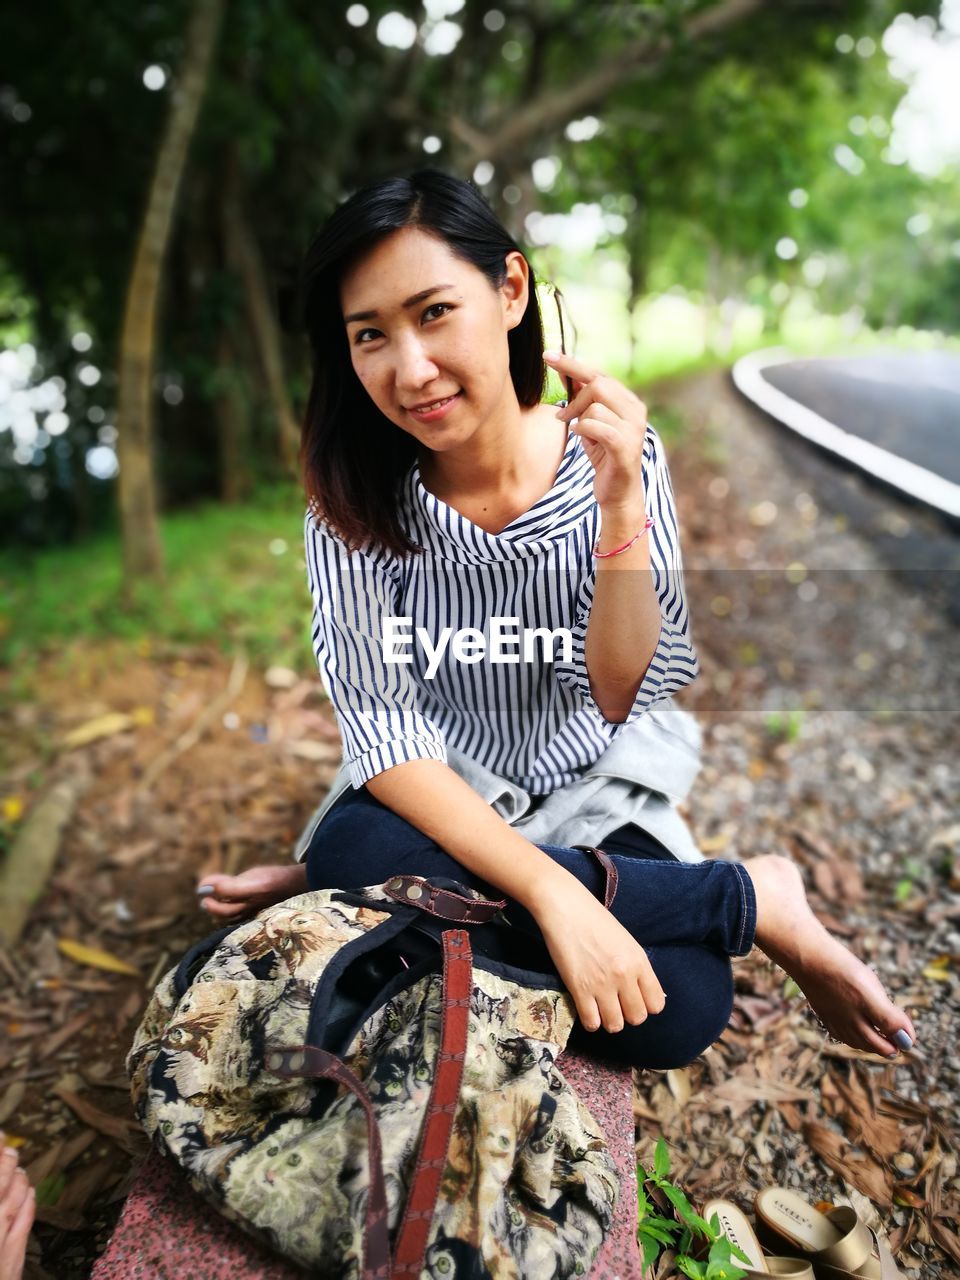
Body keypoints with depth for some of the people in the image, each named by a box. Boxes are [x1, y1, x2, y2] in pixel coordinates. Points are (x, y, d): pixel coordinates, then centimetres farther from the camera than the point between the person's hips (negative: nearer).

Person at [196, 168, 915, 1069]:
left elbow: (622, 700, -14)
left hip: (595, 800, -1)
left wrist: (621, 507, -28)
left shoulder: (617, 456, -10)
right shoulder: (354, 493, -11)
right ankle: (755, 896, -17)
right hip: (432, 802, 2)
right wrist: (552, 891, -30)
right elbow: (381, 730, -19)